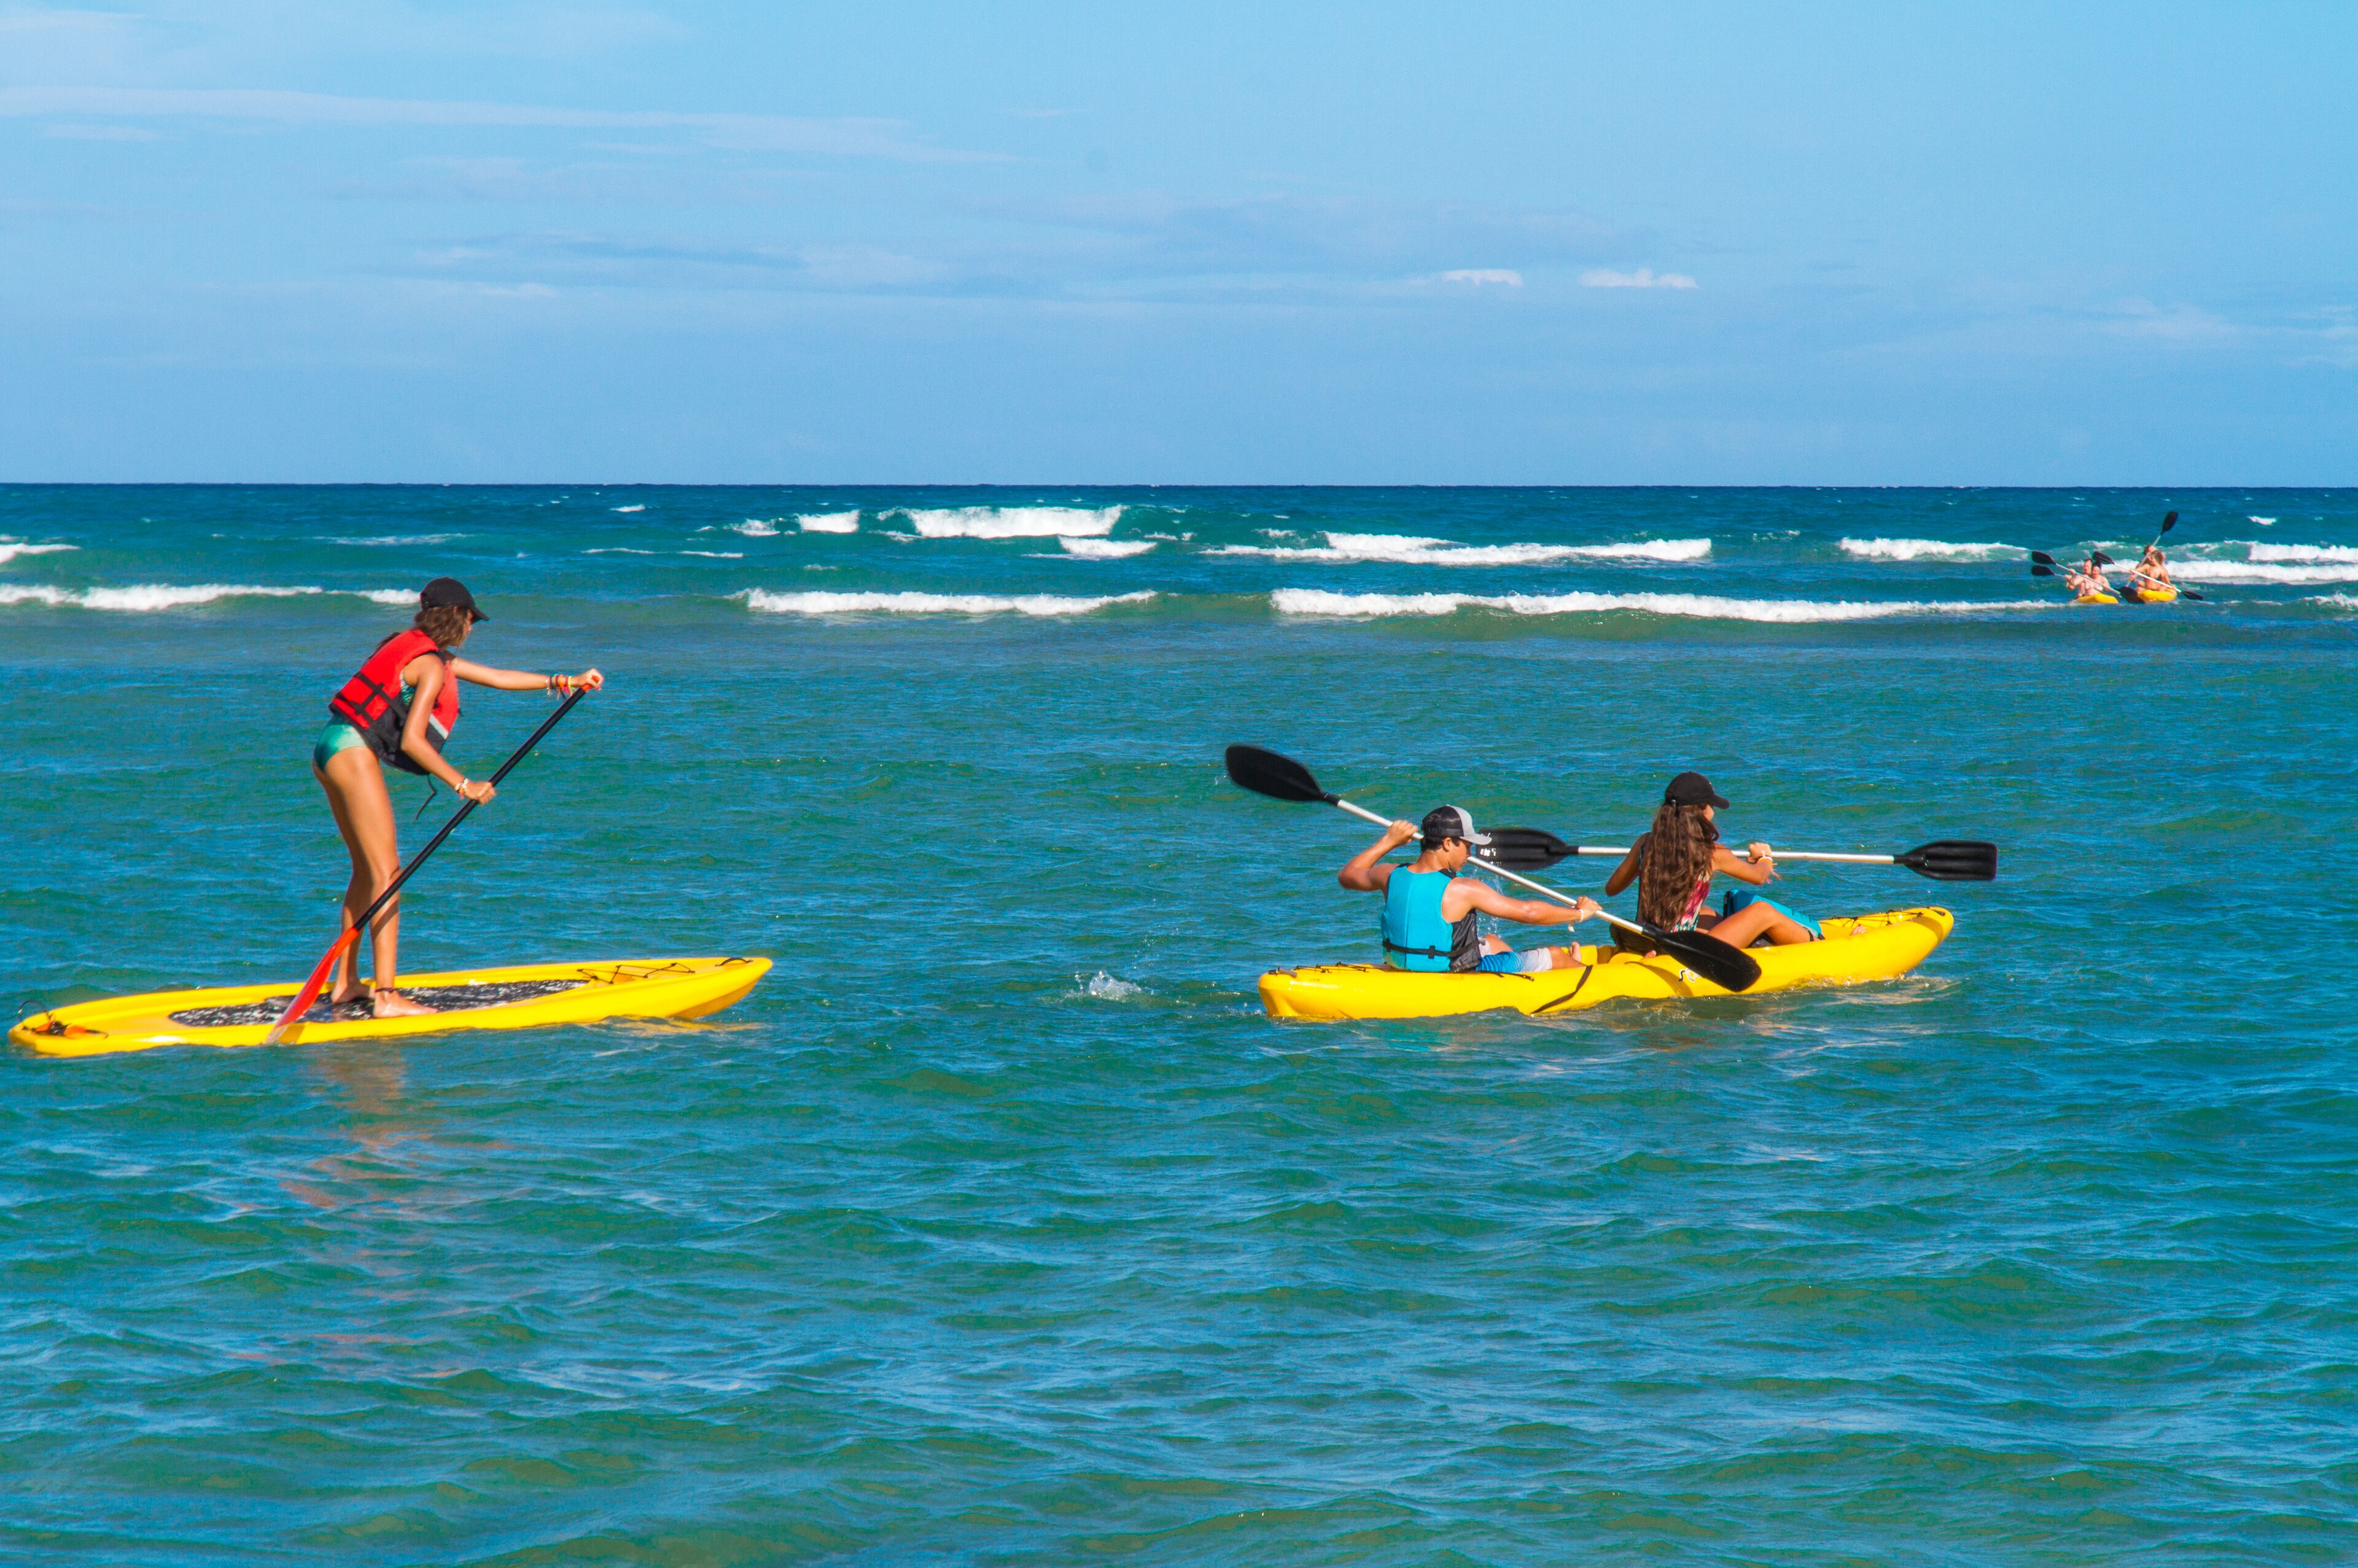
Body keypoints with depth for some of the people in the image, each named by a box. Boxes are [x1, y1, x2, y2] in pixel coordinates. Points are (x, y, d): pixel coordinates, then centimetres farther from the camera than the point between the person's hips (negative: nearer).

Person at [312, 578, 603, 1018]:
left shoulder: (416, 648, 21)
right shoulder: (432, 665, -9)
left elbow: (494, 677, 25)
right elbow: (411, 739, -18)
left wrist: (563, 682, 26)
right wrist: (463, 785, -16)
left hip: (329, 751, 10)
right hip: (355, 754, -10)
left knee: (366, 869, 20)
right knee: (387, 874, -11)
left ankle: (345, 983, 24)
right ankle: (386, 997, -18)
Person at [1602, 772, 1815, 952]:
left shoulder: (1645, 843, 0)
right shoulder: (1711, 853, -10)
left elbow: (1611, 888, 16)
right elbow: (1759, 877, 11)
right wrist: (1765, 857, 35)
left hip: (1646, 949, 6)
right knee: (1763, 911, 9)